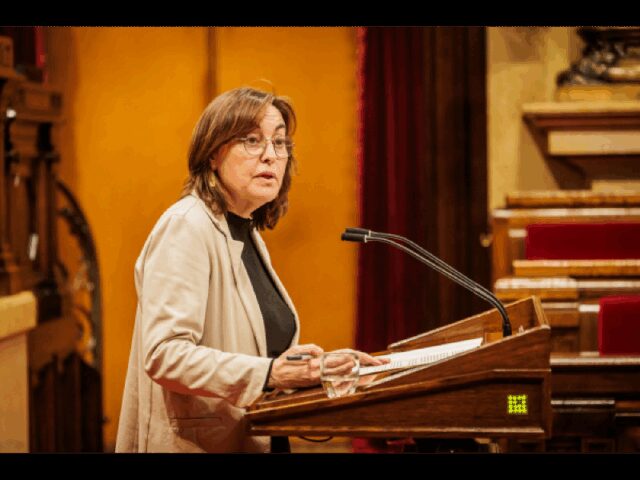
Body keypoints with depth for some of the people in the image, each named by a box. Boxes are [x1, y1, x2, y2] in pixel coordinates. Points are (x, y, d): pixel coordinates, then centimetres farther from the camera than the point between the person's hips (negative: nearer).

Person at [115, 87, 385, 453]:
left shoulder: (248, 233, 16)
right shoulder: (186, 228, -10)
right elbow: (163, 354, -20)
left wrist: (325, 365, 11)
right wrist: (269, 373, -25)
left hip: (258, 442, 8)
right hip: (200, 443, -8)